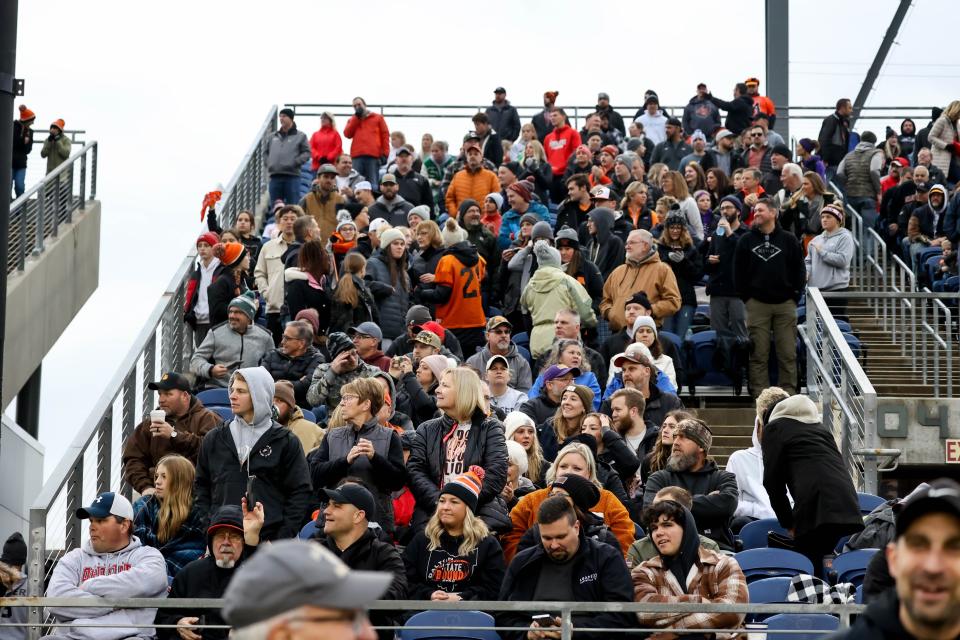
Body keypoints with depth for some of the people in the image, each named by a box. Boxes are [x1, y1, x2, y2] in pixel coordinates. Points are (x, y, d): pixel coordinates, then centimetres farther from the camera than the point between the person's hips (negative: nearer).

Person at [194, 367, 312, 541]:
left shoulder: (285, 441, 3)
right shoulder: (214, 440, 13)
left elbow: (299, 492, 1)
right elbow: (201, 487, 17)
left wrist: (283, 539, -8)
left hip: (269, 539, -3)